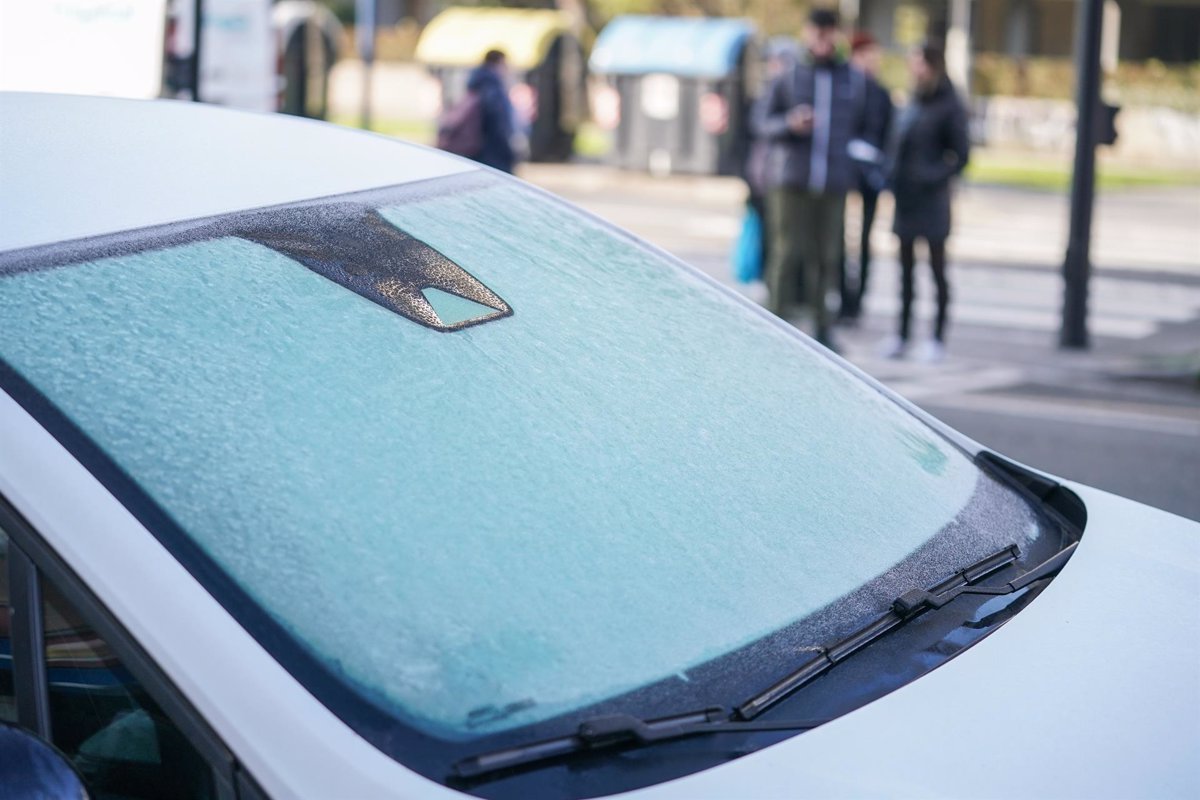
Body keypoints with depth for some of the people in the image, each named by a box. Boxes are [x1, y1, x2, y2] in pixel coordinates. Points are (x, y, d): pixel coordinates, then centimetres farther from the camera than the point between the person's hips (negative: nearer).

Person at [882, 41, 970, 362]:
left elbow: (961, 155, -9)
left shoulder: (949, 107, -9)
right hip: (905, 198, 7)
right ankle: (902, 335, 16)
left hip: (931, 200, -6)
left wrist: (935, 176, -19)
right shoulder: (912, 103, 11)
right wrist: (893, 178, 2)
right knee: (906, 267, 10)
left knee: (937, 268, 1)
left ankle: (938, 338, 6)